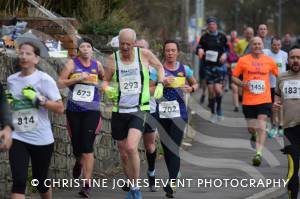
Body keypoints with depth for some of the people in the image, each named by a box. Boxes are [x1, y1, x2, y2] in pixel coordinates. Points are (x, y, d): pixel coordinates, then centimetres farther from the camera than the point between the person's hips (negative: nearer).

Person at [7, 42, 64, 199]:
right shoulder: (11, 80, 6)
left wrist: (38, 99, -20)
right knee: (19, 181, -14)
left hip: (41, 139, -2)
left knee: (40, 181, 12)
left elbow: (60, 108, -10)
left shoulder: (44, 79, -7)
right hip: (18, 138, 2)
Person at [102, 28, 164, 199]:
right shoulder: (113, 59, 0)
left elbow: (159, 66, 16)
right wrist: (107, 89, -11)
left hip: (139, 110, -3)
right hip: (119, 111, 3)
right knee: (124, 154, 9)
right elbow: (106, 81, 12)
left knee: (131, 148, -24)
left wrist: (160, 85, 1)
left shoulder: (144, 54, -4)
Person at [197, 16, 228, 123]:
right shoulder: (204, 38, 7)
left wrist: (225, 54, -8)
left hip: (219, 66, -2)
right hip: (208, 66, 2)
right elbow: (199, 49, 13)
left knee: (218, 89, -15)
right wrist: (200, 51, -10)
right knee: (211, 90, 2)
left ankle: (219, 108, 9)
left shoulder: (222, 37, 4)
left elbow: (227, 48, 12)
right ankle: (213, 113, 14)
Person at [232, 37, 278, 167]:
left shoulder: (269, 61, 4)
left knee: (261, 127, -14)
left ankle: (258, 153, -15)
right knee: (251, 128, 8)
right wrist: (242, 84, -13)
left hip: (264, 100, -1)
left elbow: (278, 75, 18)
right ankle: (254, 135, 44)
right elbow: (234, 77, 5)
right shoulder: (243, 61, 1)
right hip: (248, 101, 1)